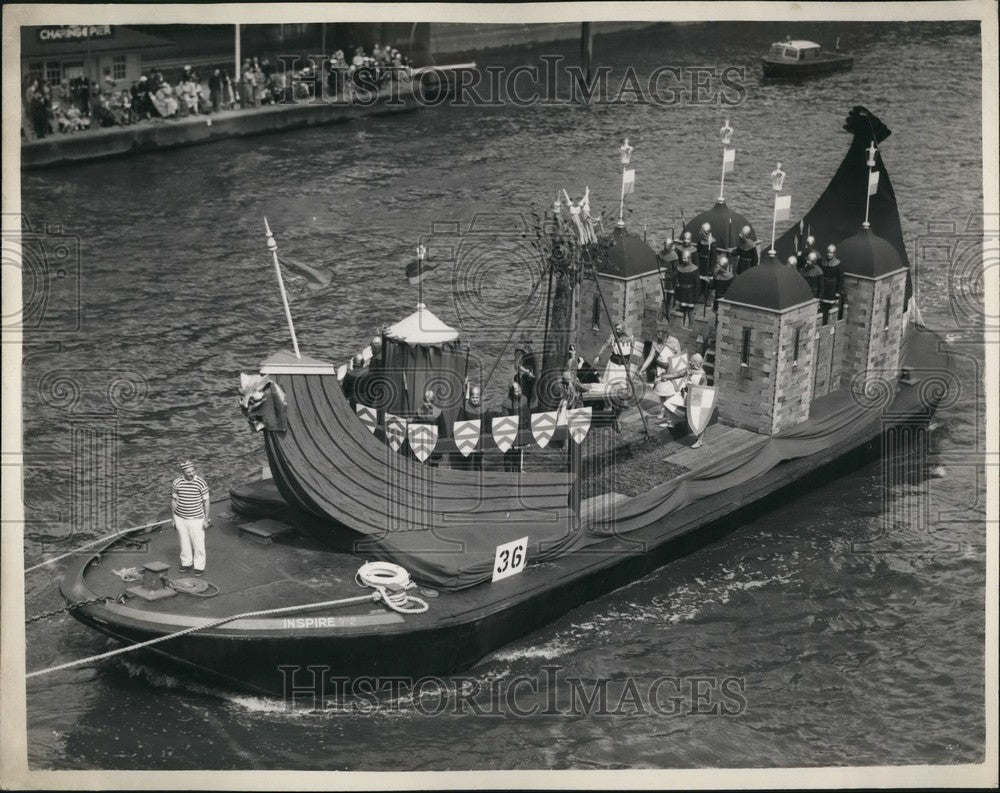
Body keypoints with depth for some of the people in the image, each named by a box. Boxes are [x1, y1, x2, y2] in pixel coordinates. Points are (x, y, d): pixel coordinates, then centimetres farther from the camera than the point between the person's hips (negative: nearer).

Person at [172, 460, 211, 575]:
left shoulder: (201, 483, -14)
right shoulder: (177, 483, -6)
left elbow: (206, 501, -5)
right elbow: (174, 500, 5)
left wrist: (206, 519, -5)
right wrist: (174, 518, 6)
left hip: (196, 519, -3)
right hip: (180, 518, 3)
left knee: (198, 543, 3)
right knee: (184, 542, 14)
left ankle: (199, 566, 18)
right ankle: (186, 562, 31)